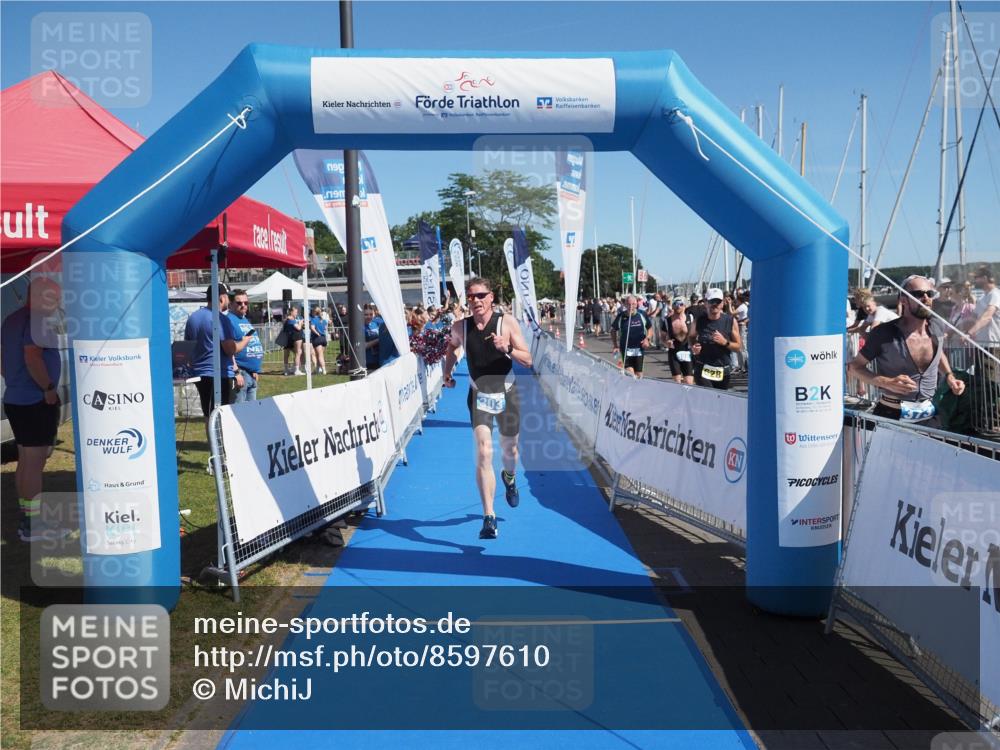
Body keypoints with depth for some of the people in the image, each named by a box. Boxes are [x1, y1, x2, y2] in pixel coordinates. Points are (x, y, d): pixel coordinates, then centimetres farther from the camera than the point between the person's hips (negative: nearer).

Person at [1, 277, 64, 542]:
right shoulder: (37, 320, -15)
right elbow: (32, 357, -28)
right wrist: (49, 388, -19)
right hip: (36, 401, -10)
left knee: (25, 461, 15)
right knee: (35, 462, -5)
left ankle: (25, 520, 22)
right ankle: (32, 526, -1)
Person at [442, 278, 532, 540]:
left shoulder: (507, 322, -12)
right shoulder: (460, 327, -5)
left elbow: (528, 360, -14)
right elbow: (452, 347, 19)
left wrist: (507, 349, -30)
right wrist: (447, 373, 13)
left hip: (507, 394, 0)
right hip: (479, 396, 0)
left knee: (509, 449, 17)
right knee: (484, 453, -15)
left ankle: (509, 478, 55)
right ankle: (489, 518, -16)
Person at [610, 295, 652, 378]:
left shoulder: (642, 315, -4)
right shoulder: (621, 316, -5)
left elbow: (650, 327, 10)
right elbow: (613, 330, 8)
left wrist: (647, 338, -7)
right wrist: (615, 346, 2)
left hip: (639, 349, 1)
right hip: (626, 349, -1)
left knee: (638, 374, 9)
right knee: (630, 374, -12)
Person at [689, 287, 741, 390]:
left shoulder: (730, 321, -4)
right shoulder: (699, 320, -2)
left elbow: (738, 346, 0)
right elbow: (691, 337, 17)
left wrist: (725, 342, -19)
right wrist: (693, 347, -5)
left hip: (723, 371, 1)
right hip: (703, 369, -1)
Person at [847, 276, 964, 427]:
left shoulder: (936, 327, 0)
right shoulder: (884, 334, -15)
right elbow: (854, 366, -7)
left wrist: (949, 376, 6)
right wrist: (887, 383, -21)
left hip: (928, 416, 5)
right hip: (890, 416, -4)